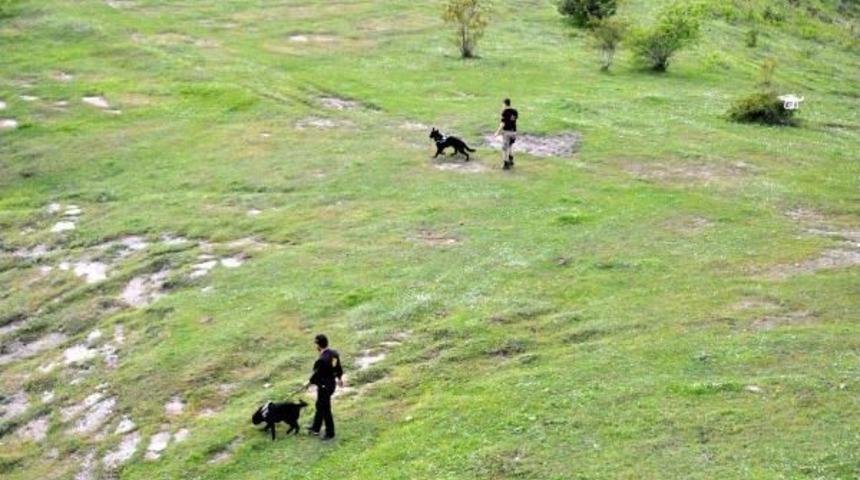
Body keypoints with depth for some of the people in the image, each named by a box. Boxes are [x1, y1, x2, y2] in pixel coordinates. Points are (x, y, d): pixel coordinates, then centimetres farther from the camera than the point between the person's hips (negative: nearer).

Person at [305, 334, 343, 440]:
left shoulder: (322, 360, -31)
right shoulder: (334, 354, -5)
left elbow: (317, 374, -19)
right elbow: (338, 368, 9)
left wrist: (309, 383, -1)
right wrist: (339, 378, 27)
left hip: (324, 387, -9)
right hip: (331, 383, 9)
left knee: (325, 409, 8)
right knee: (320, 406, 24)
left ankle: (330, 433, 22)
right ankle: (315, 428, 39)